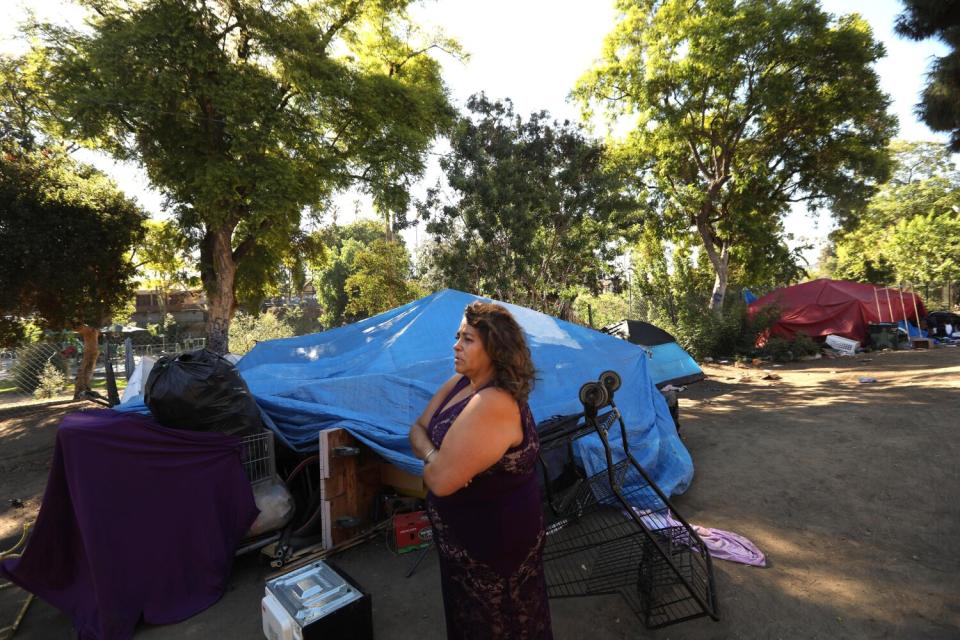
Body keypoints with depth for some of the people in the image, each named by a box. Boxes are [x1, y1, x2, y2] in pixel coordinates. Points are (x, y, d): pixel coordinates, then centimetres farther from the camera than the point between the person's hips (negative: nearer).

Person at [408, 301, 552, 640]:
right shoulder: (460, 382, -4)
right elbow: (418, 429, 1)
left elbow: (440, 480, -34)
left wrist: (431, 461, -11)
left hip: (495, 541, -8)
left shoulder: (494, 404, -35)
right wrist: (434, 456, -20)